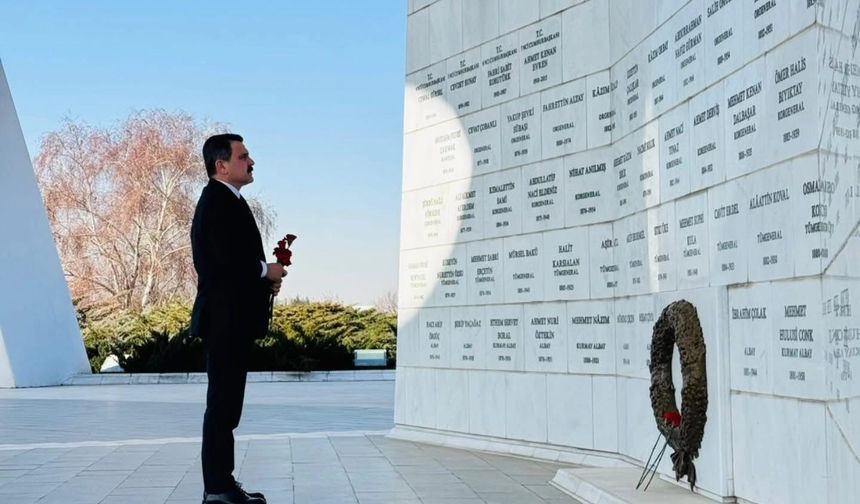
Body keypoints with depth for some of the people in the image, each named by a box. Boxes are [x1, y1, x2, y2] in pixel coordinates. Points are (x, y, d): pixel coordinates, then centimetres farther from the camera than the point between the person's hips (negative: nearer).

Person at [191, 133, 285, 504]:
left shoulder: (226, 200, 19)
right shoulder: (218, 200, -13)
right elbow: (229, 259, -24)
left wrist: (265, 277, 2)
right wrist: (267, 272, -9)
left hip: (232, 319, 11)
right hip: (225, 319, -11)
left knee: (226, 404, 14)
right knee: (222, 404, -5)